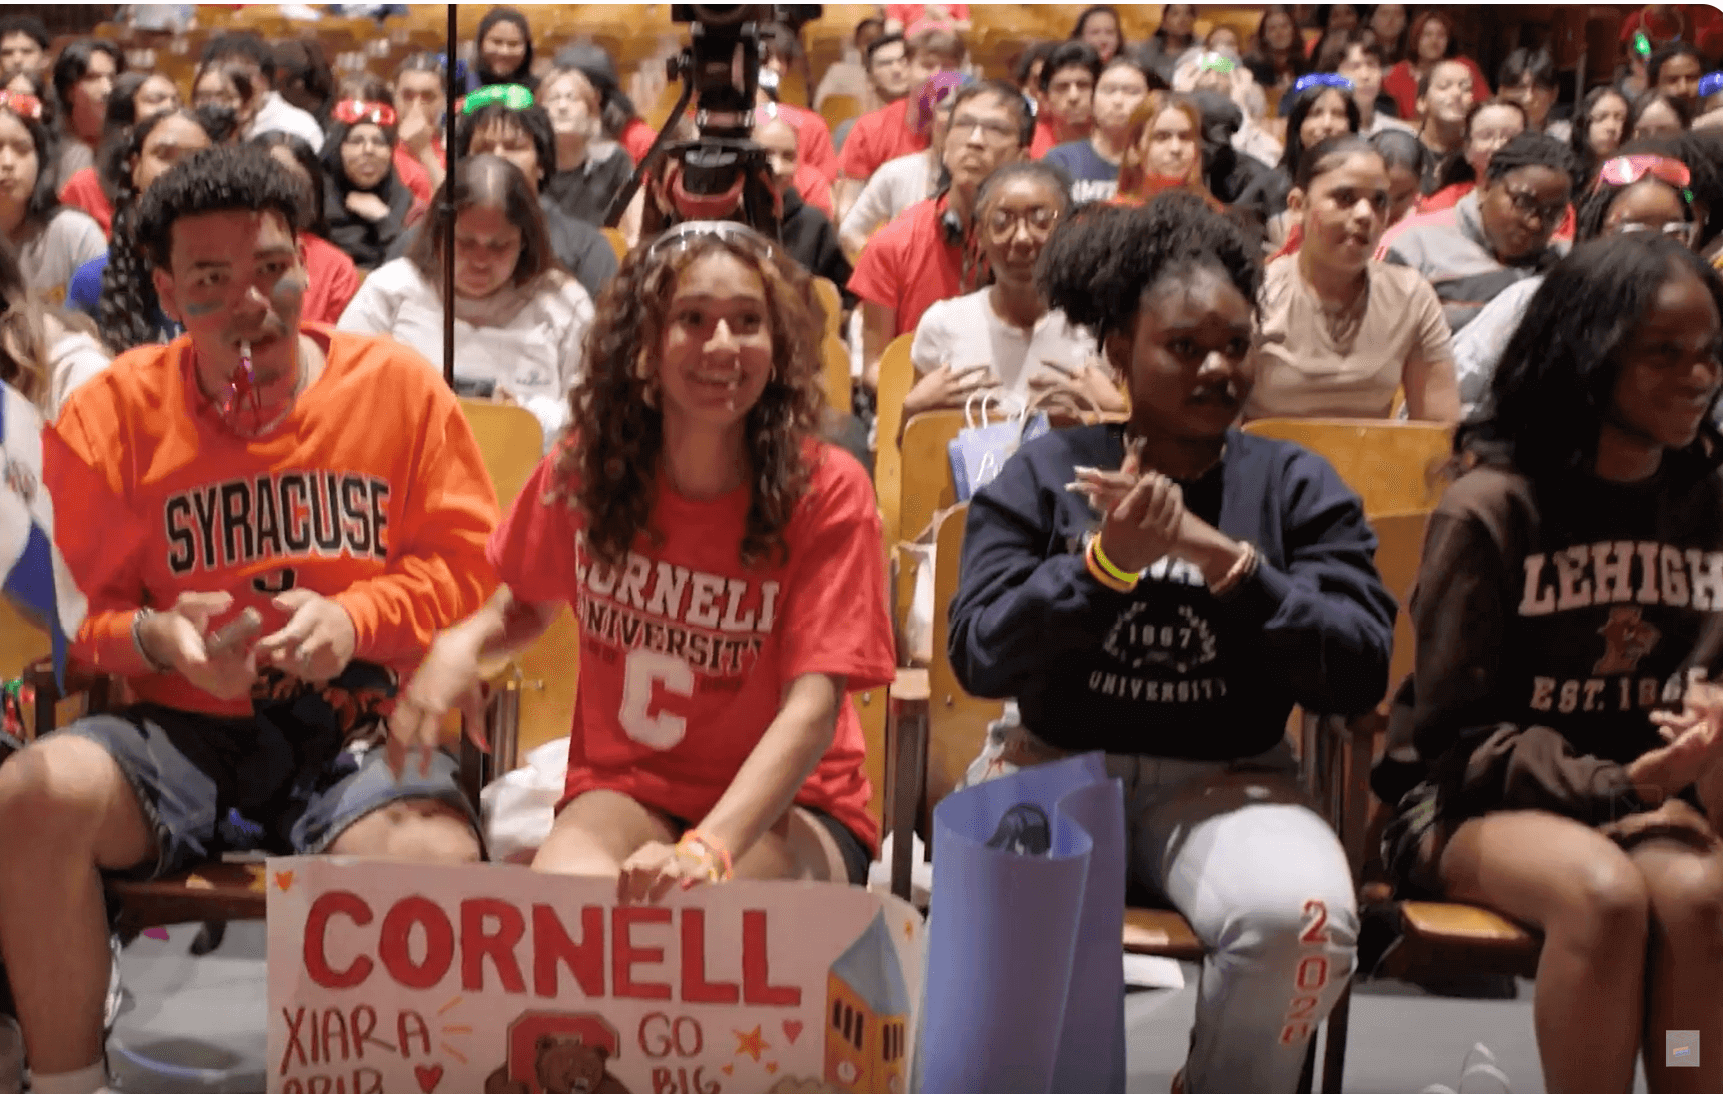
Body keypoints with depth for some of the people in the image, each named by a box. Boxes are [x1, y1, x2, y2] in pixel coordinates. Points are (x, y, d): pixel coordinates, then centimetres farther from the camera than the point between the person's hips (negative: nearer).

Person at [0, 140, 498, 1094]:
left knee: (439, 862, -34)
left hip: (360, 733, -1)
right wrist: (157, 637, -15)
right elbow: (84, 610, 8)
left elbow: (464, 562, 6)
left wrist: (352, 617, -12)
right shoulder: (117, 410, 5)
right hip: (182, 730, 2)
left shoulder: (397, 385, 4)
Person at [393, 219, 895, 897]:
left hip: (788, 803, -2)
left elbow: (813, 706, -22)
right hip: (623, 785, 2)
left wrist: (707, 848, -39)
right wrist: (464, 642, -8)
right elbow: (530, 604, 18)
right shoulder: (583, 473, -2)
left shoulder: (826, 493, -14)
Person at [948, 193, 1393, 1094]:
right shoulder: (1042, 475, 5)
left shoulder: (1299, 487, 6)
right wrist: (1103, 561, -21)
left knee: (1305, 916, -30)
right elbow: (978, 657, -5)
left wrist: (1224, 558, -18)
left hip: (1224, 780, 1)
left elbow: (1361, 674, -6)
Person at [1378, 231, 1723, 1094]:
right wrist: (1617, 787, -18)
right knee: (1604, 890, -36)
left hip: (1652, 797, 3)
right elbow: (1457, 736, -5)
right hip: (1483, 805, -3)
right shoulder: (1489, 509, -8)